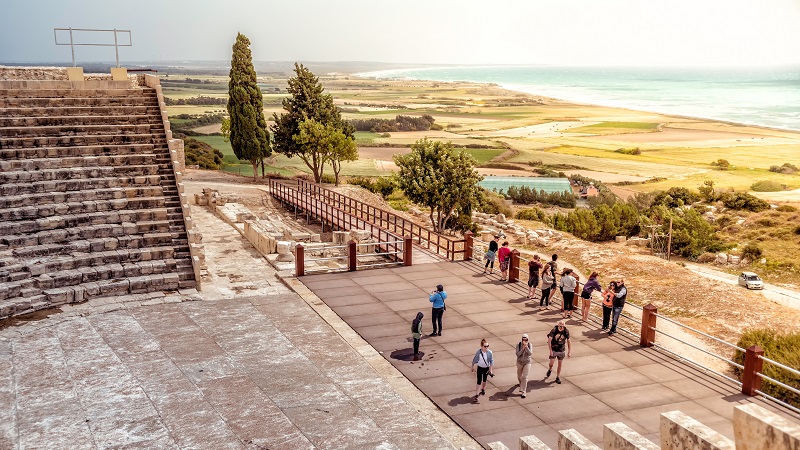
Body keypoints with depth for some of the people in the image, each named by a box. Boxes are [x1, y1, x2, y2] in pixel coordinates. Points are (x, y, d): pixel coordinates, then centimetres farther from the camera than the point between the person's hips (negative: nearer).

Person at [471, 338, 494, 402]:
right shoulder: (478, 352, -18)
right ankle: (476, 395, -3)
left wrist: (490, 369, -13)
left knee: (484, 380, 21)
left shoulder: (489, 352, -16)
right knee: (479, 382, -5)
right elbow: (475, 360, -5)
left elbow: (492, 361, -10)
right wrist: (473, 367, 4)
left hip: (486, 368, 2)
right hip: (480, 368, -2)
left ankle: (483, 389, 47)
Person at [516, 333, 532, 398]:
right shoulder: (518, 345, -15)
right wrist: (523, 348, -31)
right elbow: (518, 354, -22)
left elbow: (530, 353, -27)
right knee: (519, 376, 20)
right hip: (520, 362, 2)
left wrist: (526, 347, -38)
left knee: (524, 377, -9)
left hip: (527, 363, -2)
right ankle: (521, 384, 54)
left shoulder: (530, 345, -15)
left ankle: (523, 392, -5)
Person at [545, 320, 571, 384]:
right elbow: (549, 340, -19)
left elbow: (568, 342, 0)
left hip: (561, 350, 2)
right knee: (551, 363, -4)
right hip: (554, 350, -2)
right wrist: (550, 350, -23)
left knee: (560, 365, 9)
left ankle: (558, 378, 23)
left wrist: (569, 352, -3)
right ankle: (549, 370, 30)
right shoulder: (554, 331, -19)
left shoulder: (566, 332, -10)